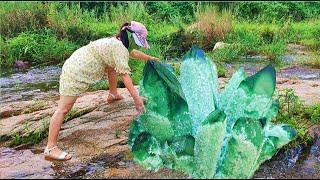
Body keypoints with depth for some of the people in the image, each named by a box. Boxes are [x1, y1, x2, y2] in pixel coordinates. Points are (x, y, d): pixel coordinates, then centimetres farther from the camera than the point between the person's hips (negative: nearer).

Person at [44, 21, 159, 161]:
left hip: (81, 64, 10)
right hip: (75, 72, -10)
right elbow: (125, 74, -25)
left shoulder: (118, 42, 13)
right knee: (64, 108, -12)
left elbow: (134, 53, 32)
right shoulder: (119, 47, -18)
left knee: (112, 66, 21)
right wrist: (136, 98, -27)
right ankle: (50, 148, -12)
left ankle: (112, 95, 38)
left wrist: (151, 58, 42)